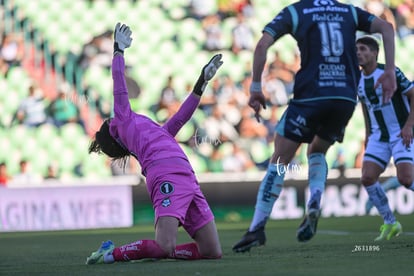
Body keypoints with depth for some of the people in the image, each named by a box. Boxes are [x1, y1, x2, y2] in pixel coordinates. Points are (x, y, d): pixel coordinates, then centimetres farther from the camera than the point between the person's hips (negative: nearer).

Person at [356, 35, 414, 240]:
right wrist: (368, 134, 17)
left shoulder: (390, 73, -15)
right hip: (378, 136, 6)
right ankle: (390, 224, 6)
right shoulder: (358, 80, 4)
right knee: (367, 178, -9)